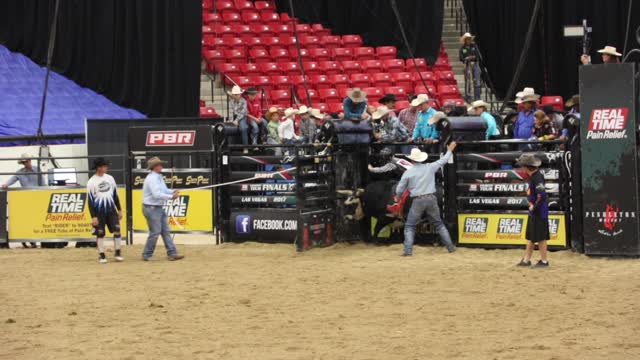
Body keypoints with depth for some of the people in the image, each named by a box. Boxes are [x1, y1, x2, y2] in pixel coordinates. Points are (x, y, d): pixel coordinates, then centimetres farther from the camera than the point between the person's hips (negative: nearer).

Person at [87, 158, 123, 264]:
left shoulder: (110, 178, 6)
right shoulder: (91, 182, -8)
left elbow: (115, 195, 14)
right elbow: (90, 201, -8)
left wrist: (119, 210, 12)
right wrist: (93, 217, -12)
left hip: (111, 210, 4)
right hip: (99, 212, -4)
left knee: (117, 230, -2)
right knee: (100, 234, 1)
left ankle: (117, 253, 8)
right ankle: (101, 255, 10)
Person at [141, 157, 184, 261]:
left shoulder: (159, 177, 13)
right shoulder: (151, 178, -18)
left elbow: (164, 190, 19)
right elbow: (157, 194, -26)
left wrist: (172, 192, -1)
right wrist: (171, 197, -22)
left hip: (159, 208, 10)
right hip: (151, 208, -10)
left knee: (166, 231, 6)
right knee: (155, 232, -5)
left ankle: (172, 254, 6)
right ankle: (146, 255, 7)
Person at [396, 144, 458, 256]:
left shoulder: (408, 172, -3)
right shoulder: (430, 167, 2)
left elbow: (400, 189, 3)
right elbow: (443, 161, 18)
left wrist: (397, 197, 25)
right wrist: (450, 151, 36)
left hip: (418, 201, -3)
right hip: (431, 199, 3)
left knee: (409, 226, 4)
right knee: (439, 224, 16)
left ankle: (408, 250, -8)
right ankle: (450, 247, 17)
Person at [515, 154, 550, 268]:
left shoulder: (537, 177, -20)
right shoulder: (532, 177, 10)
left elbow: (542, 195, -28)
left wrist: (534, 207, -18)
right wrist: (531, 204, 9)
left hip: (539, 213, -10)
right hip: (533, 212, 10)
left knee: (541, 237, -2)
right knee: (530, 237, 15)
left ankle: (544, 261, 6)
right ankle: (526, 260, 23)